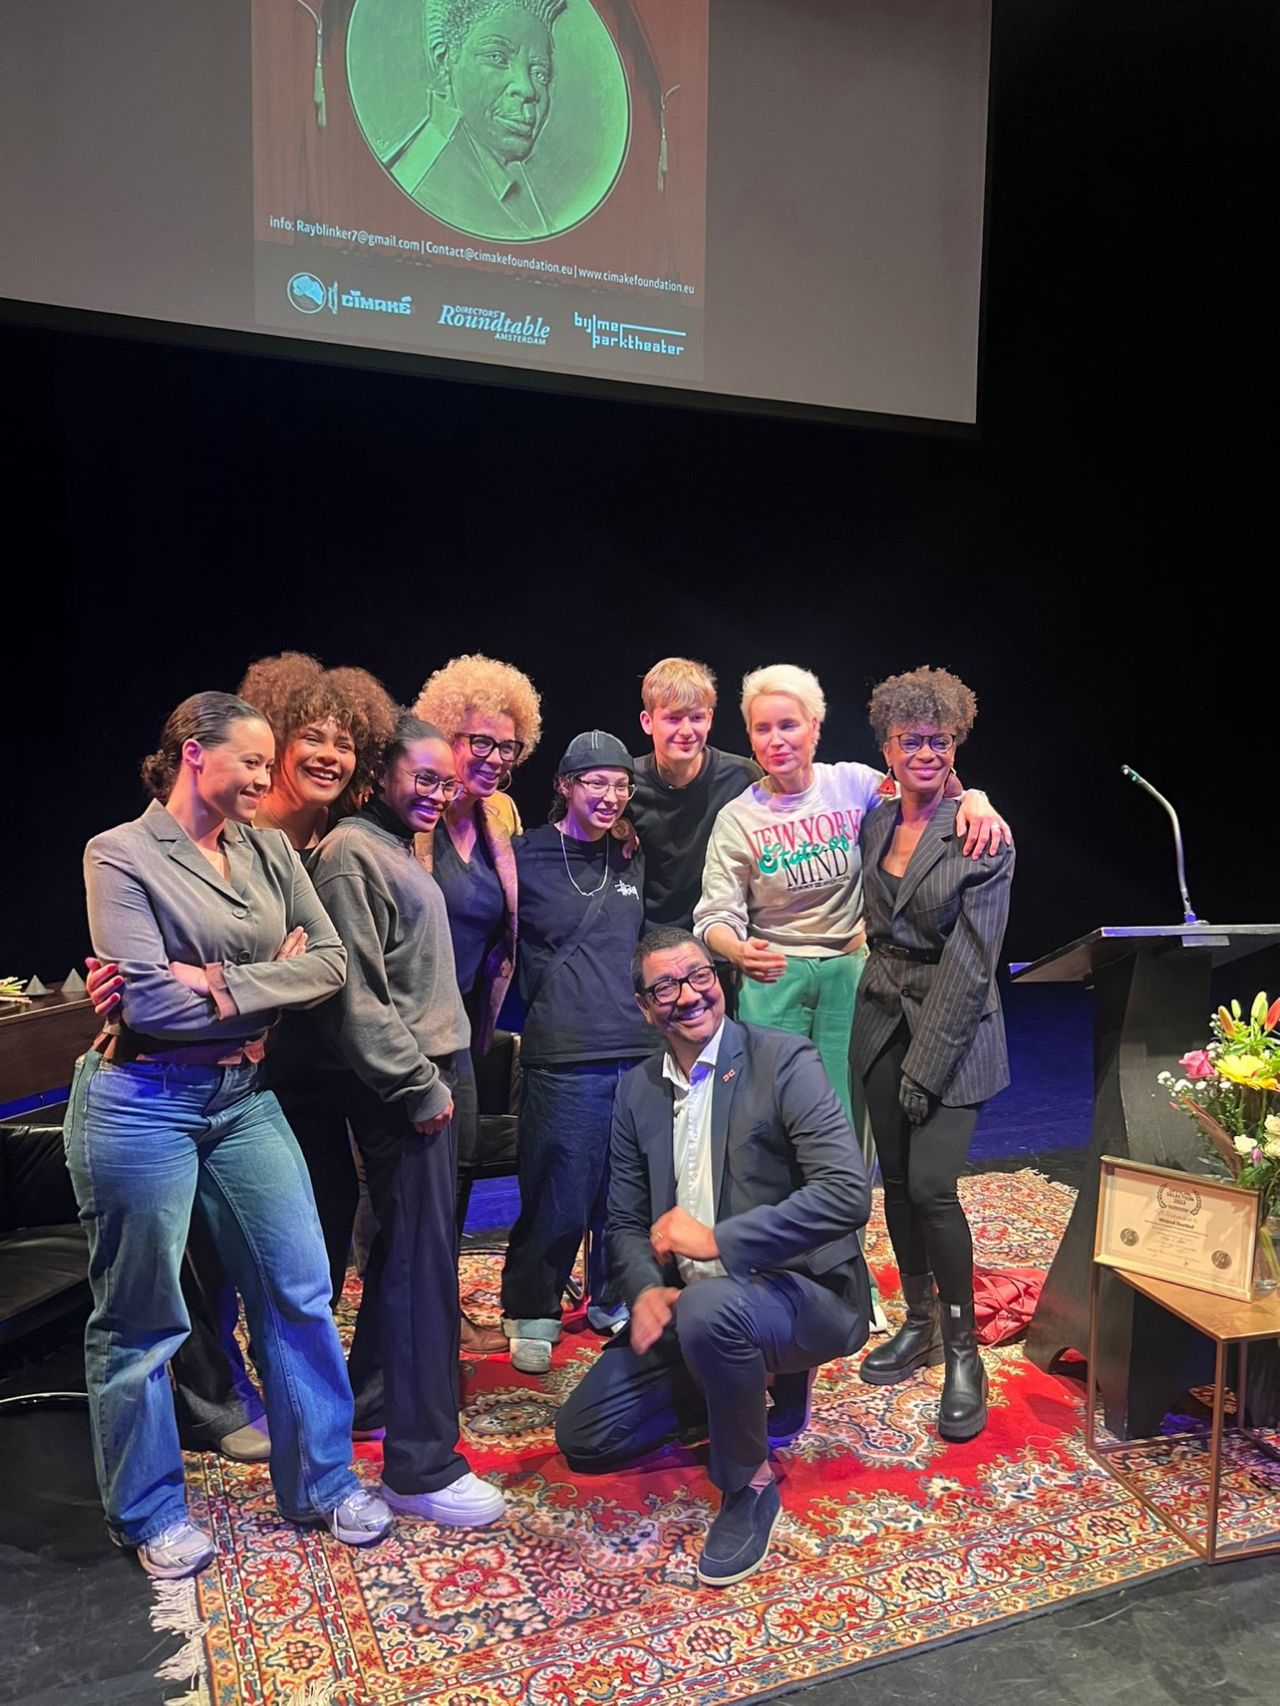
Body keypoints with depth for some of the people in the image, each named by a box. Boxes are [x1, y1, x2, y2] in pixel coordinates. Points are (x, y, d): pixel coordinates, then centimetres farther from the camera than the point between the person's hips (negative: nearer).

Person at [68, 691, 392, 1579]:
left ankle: (322, 1480, 29)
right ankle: (150, 1512, 32)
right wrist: (270, 978, -11)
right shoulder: (121, 854, -10)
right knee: (140, 1318, 10)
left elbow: (330, 962, -4)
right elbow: (147, 1000, -19)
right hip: (144, 1102, -5)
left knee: (300, 1290, 9)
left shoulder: (270, 850, 5)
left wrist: (222, 984, -16)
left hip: (244, 1096, 5)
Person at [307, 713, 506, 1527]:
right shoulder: (351, 853, -13)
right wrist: (419, 1086, -16)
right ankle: (422, 1465, 5)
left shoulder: (403, 851, 16)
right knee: (424, 1260, -5)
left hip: (429, 1074, 10)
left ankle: (375, 1392, 35)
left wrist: (438, 1075, 17)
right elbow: (358, 991, -18)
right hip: (401, 1087, -10)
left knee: (407, 1246, 18)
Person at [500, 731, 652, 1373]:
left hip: (639, 1052, 5)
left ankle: (614, 1301, 32)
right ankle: (530, 1313, 21)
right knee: (559, 1198, 1)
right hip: (563, 1056, -4)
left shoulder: (632, 861, 13)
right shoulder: (527, 857, -1)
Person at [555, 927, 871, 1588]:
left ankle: (749, 1486, -10)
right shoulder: (636, 1091, 4)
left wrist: (717, 1239, -26)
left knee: (709, 1305, -37)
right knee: (584, 1435, 1)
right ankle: (748, 1387, 18)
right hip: (690, 1303, 7)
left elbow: (848, 1193, -25)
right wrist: (646, 1291, -14)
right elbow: (626, 1221, 8)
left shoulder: (784, 1061, -14)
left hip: (802, 1293, -6)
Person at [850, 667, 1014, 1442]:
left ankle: (963, 1353, 9)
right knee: (897, 1182, 11)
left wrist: (926, 1065, -16)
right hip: (883, 1021, 5)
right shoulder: (875, 824, 5)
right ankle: (919, 1323, 29)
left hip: (952, 1029, -5)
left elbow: (970, 961, -15)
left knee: (931, 1186, -10)